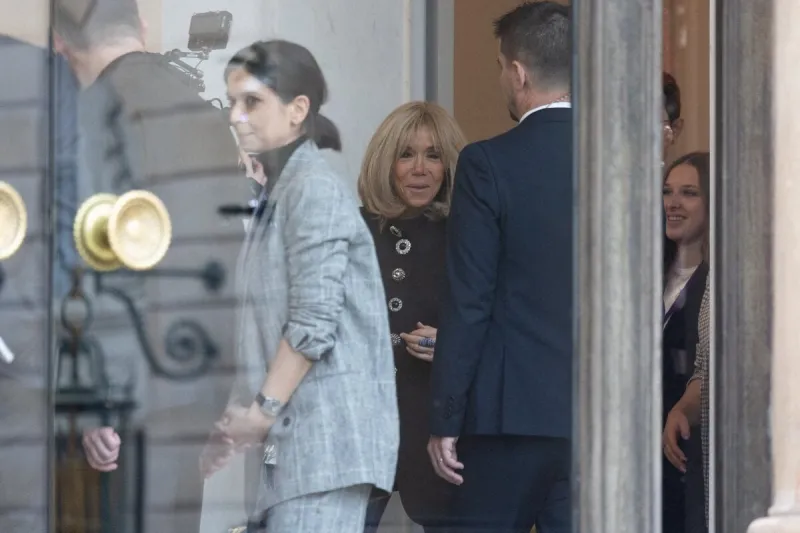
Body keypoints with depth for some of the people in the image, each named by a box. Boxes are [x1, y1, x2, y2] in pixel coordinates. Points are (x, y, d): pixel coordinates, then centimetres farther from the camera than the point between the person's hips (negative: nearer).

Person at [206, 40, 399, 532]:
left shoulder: (315, 188, -10)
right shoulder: (279, 191, 19)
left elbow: (314, 320, -17)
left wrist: (263, 409, -13)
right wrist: (246, 414, 9)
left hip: (326, 429, -9)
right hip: (295, 432, 10)